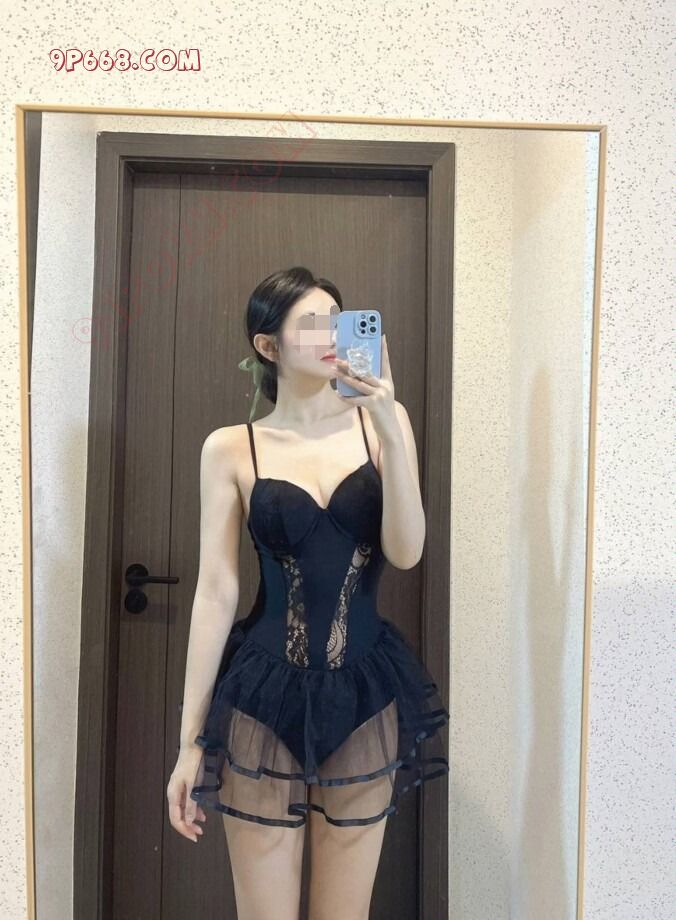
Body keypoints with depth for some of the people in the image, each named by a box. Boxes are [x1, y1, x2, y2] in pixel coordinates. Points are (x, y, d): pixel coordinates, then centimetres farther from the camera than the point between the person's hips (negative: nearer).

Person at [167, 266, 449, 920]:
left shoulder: (380, 420, 1)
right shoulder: (231, 449, -2)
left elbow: (405, 551, -9)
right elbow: (216, 593, -3)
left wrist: (390, 429, -20)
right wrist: (190, 740, -2)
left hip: (365, 695, 2)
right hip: (265, 698, -1)